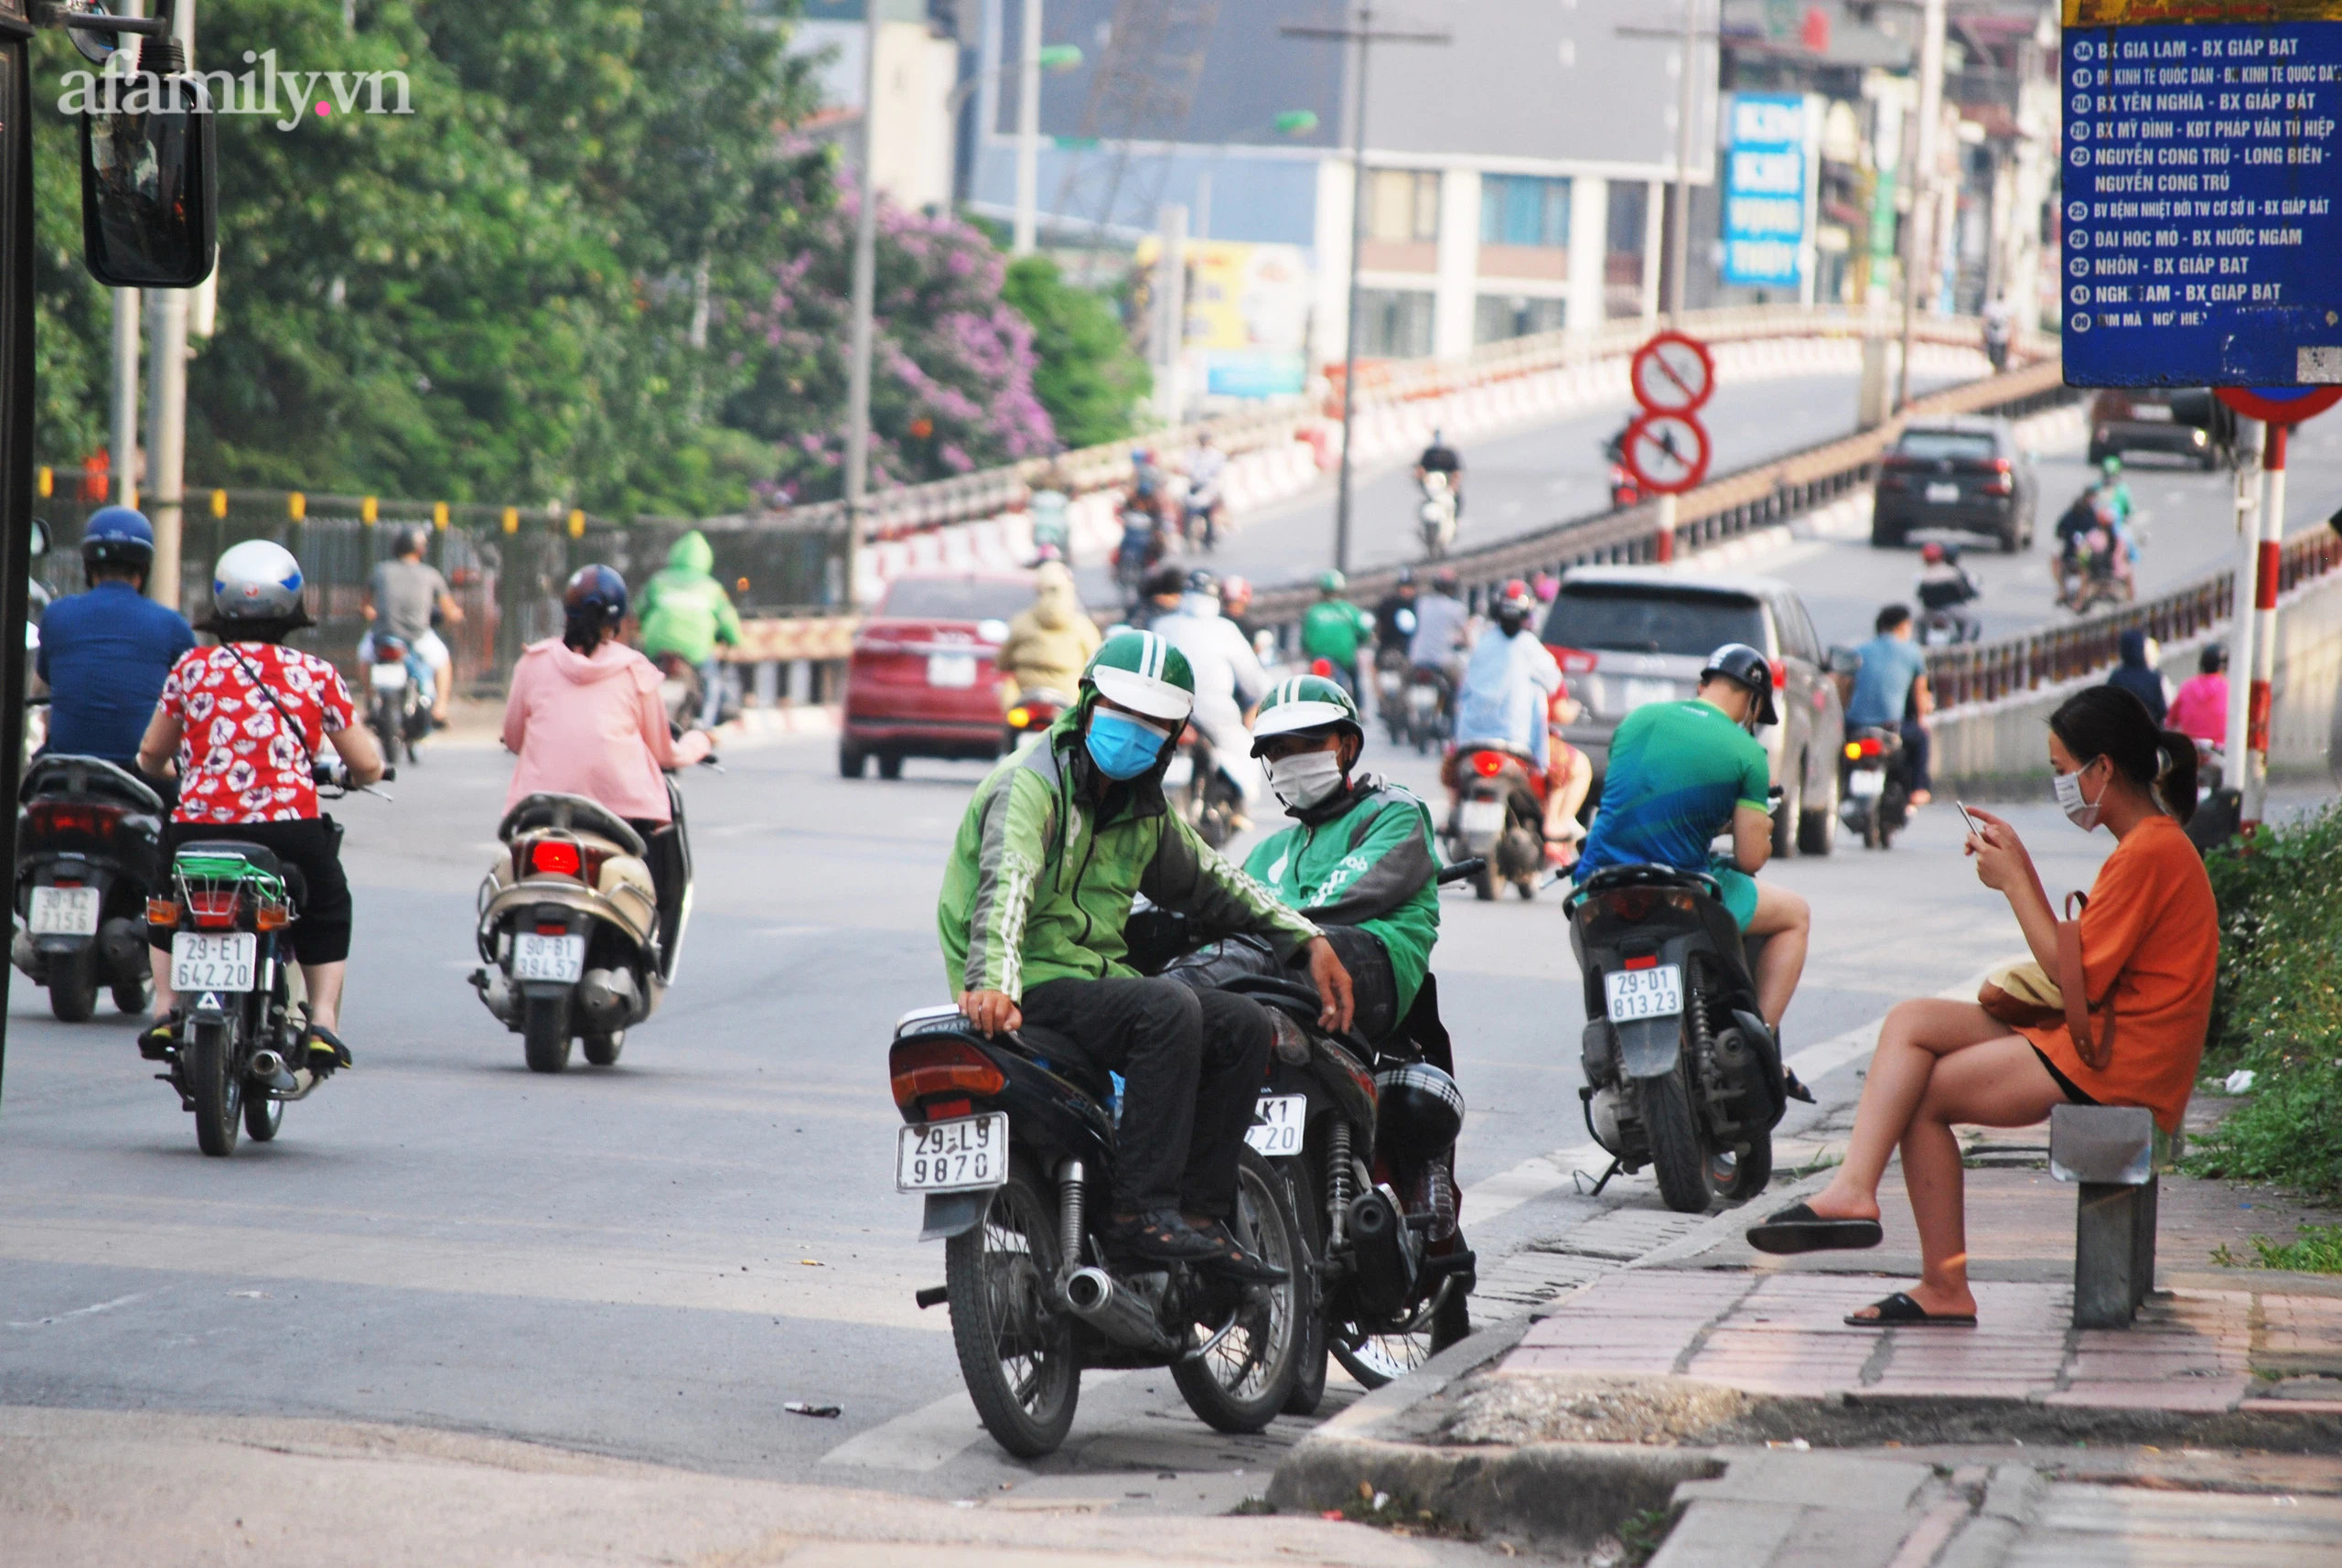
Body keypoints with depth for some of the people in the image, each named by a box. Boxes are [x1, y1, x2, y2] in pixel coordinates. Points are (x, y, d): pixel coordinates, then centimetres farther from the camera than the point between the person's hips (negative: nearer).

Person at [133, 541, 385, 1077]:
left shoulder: (193, 668, 8)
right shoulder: (317, 675, 6)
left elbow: (151, 757, 18)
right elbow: (367, 766, 10)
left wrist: (169, 771, 42)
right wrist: (348, 772, 35)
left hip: (200, 826, 1)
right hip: (291, 828, -1)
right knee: (328, 912, 26)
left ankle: (166, 1010, 16)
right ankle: (322, 1023, 7)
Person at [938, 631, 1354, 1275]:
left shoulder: (1142, 809, 16)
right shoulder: (1031, 783, -12)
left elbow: (1209, 881, 29)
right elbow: (1007, 882, -29)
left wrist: (1309, 942, 21)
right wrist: (993, 982, -46)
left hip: (1098, 976, 9)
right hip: (1029, 989, -9)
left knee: (1244, 1026, -4)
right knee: (1168, 1008, -30)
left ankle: (1198, 1213, -3)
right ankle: (1141, 1209, -32)